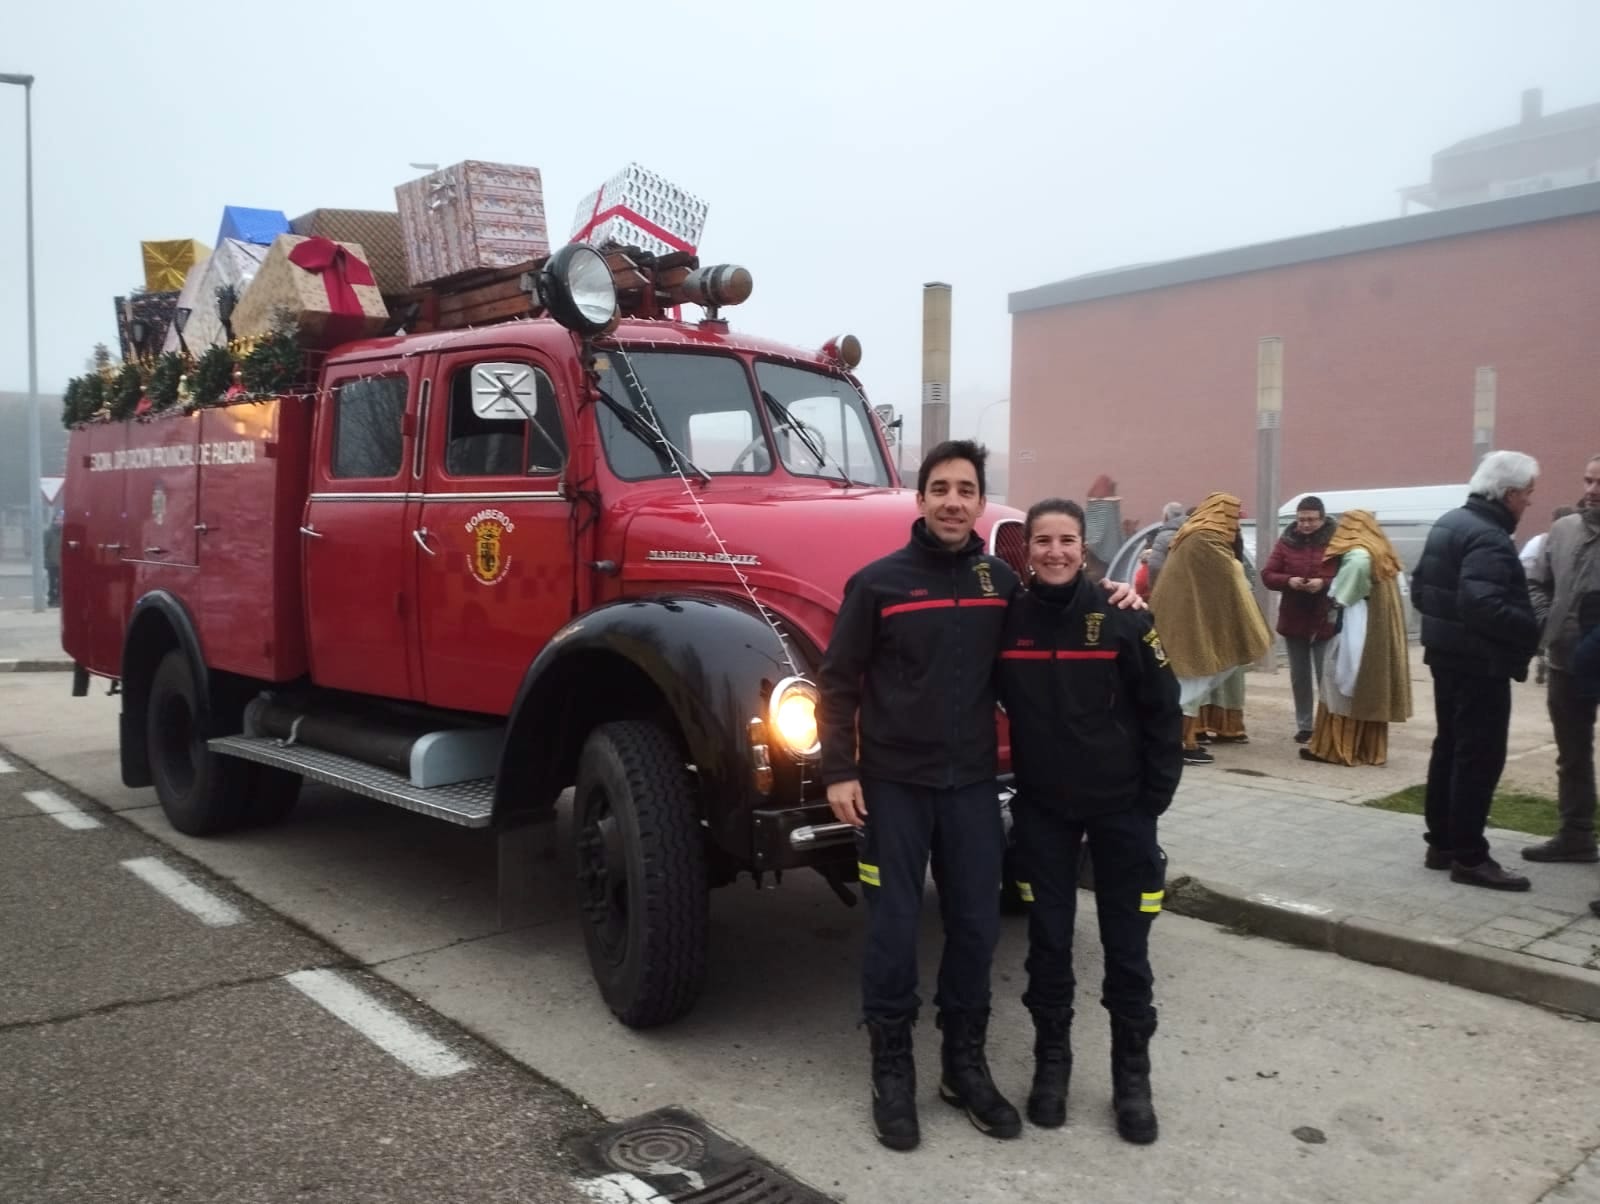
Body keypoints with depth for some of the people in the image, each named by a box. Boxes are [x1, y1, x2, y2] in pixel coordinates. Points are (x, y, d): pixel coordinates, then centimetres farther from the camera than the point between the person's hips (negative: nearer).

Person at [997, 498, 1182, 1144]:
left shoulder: (1122, 619, -11)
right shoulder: (1008, 619, -5)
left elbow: (1163, 712, -5)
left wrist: (1154, 800, -5)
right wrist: (1014, 783, 5)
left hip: (1120, 807, -1)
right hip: (1041, 809, 2)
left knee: (1126, 949, 7)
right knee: (1048, 941, 10)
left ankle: (1132, 1076, 24)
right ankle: (1051, 1062, 27)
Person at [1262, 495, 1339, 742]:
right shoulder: (1286, 541, 5)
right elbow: (1267, 575, 2)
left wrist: (1324, 583, -25)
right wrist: (1288, 581, -17)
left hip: (1326, 623, -4)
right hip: (1294, 621, 4)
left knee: (1326, 678, -3)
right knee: (1299, 678, 12)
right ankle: (1304, 726, 22)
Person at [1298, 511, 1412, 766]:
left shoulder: (1357, 555, -14)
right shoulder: (1383, 554, 13)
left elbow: (1340, 596, -14)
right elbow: (1393, 593, 10)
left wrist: (1329, 589, 7)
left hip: (1358, 632, -8)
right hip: (1381, 632, 8)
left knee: (1343, 690, -2)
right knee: (1372, 692, 11)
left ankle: (1334, 748, 0)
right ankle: (1370, 750, 15)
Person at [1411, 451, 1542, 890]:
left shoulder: (1450, 523, 11)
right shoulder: (1490, 538, -20)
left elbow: (1419, 589, 17)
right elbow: (1483, 606, -31)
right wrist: (1532, 630, -19)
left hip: (1447, 654, 10)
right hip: (1480, 663, -10)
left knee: (1449, 749, 15)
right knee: (1479, 758, -4)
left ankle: (1441, 844, 23)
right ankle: (1468, 857, 1)